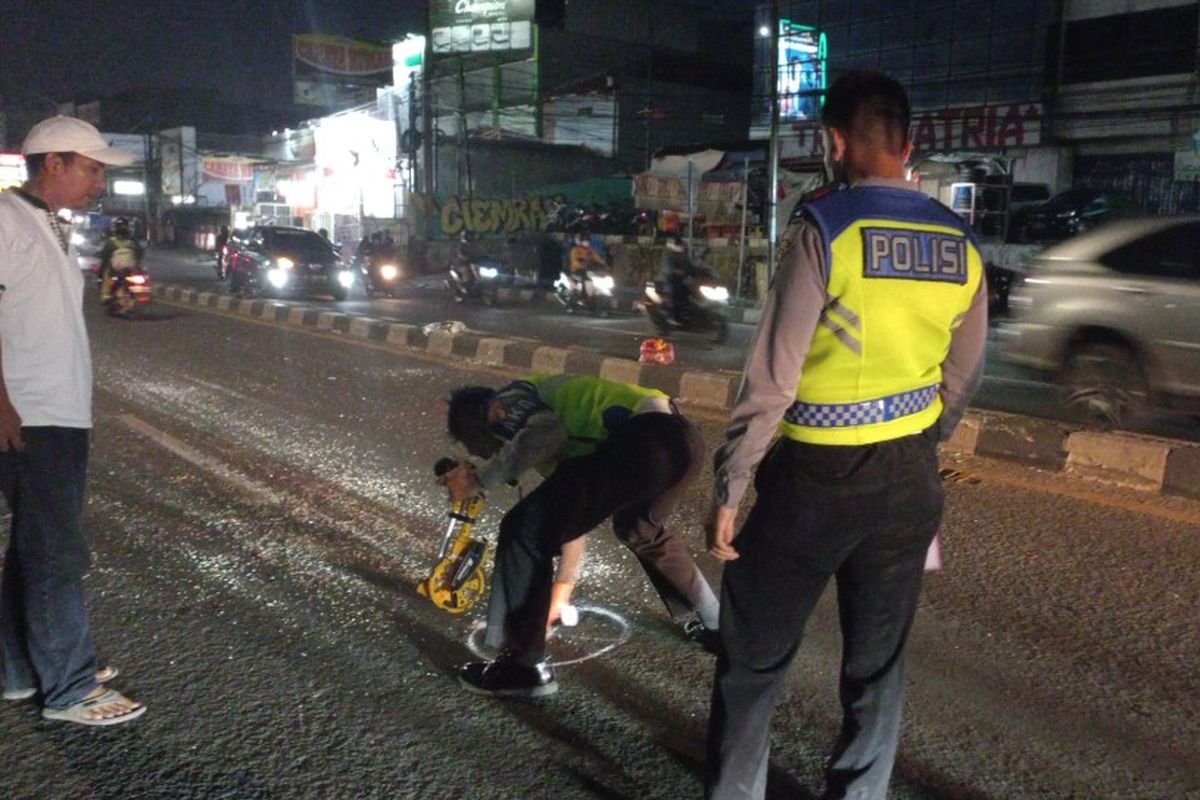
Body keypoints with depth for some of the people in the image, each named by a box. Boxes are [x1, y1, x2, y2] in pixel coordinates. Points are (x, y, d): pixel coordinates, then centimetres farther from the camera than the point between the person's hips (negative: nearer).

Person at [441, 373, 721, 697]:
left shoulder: (503, 404, 12)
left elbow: (545, 434, -12)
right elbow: (573, 503, 42)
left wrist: (480, 477, 0)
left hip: (643, 442, -10)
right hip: (682, 438, 10)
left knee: (525, 530, 0)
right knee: (640, 530, 38)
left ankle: (524, 667, 8)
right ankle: (713, 624, 50)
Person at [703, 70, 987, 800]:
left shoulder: (823, 228, -13)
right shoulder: (961, 246, 3)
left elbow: (773, 376, -16)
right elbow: (962, 380, 12)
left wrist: (730, 488, -10)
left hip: (818, 474, -5)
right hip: (912, 479, 5)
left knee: (755, 657, 11)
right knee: (878, 662, 19)